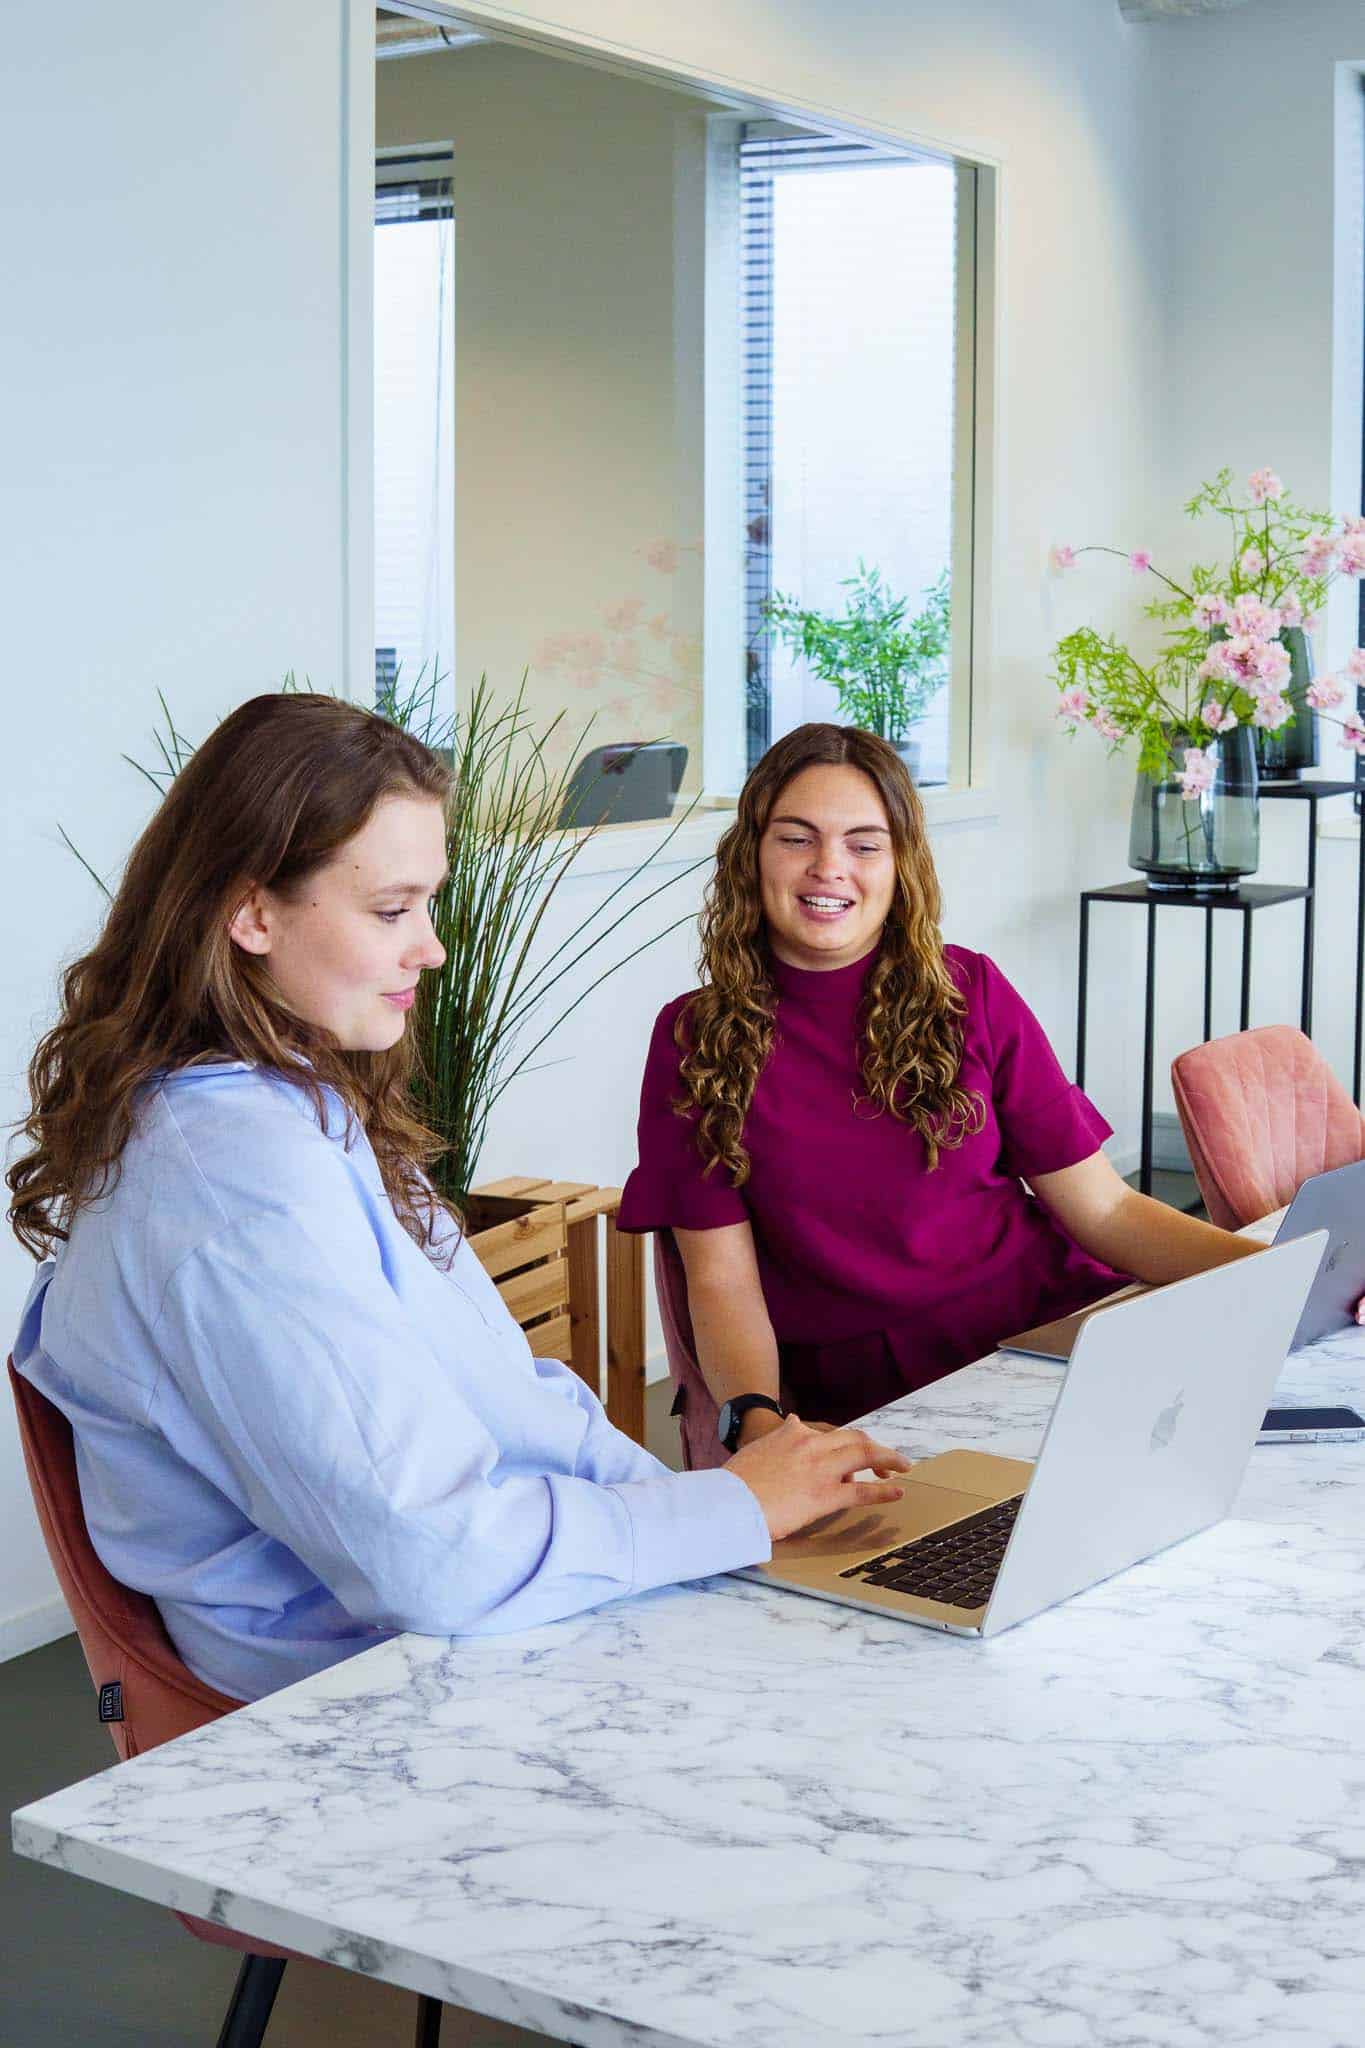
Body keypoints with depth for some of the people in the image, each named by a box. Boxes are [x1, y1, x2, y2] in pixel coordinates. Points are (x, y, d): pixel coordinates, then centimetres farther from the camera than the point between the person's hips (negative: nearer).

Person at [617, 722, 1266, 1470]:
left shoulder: (968, 994, 9)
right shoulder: (694, 1039, 5)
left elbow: (1102, 1209, 7)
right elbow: (721, 1279, 0)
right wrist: (756, 1420, -21)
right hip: (848, 1401, -2)